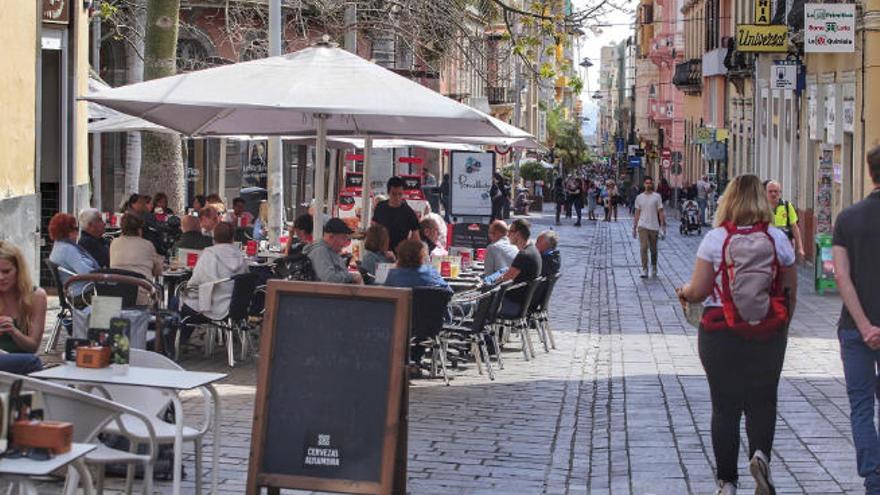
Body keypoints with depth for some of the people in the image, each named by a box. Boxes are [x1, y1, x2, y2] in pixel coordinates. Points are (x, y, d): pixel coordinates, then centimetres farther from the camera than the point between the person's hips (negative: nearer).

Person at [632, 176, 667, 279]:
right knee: (643, 247, -12)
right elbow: (637, 213, 11)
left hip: (654, 227, 0)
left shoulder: (657, 197, 0)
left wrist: (662, 226, -7)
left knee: (653, 249, 10)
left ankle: (654, 269, 29)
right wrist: (634, 227, 9)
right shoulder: (639, 197, 6)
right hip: (642, 226, 0)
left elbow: (660, 212, 0)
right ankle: (644, 270, -12)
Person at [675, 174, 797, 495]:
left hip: (720, 333, -1)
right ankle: (760, 454, -12)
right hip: (769, 334, 1)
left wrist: (684, 292, 15)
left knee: (725, 407, 8)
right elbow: (791, 291, 3)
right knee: (763, 402, 14)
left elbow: (699, 291, -8)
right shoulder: (777, 238, -3)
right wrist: (783, 325, 19)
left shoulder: (716, 238, -9)